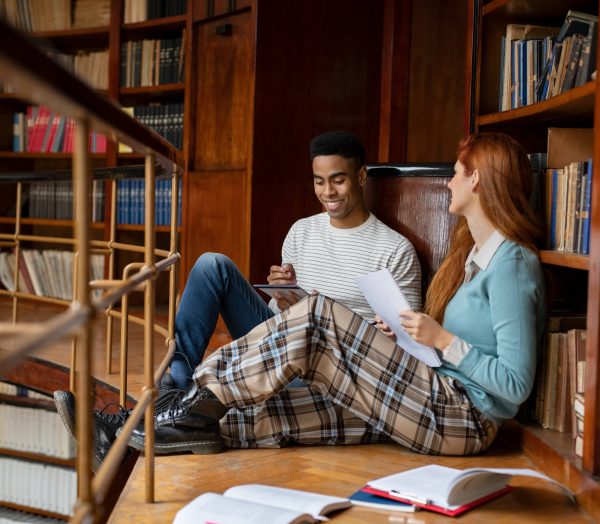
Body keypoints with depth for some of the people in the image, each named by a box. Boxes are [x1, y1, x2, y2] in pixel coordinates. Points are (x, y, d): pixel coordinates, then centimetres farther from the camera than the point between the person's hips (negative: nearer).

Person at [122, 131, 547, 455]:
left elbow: (516, 384, -19)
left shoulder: (512, 262, -14)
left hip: (466, 416, -10)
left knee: (316, 318, -18)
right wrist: (408, 334, 7)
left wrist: (442, 339, -18)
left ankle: (204, 398, -9)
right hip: (439, 401, 10)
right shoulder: (474, 252, 18)